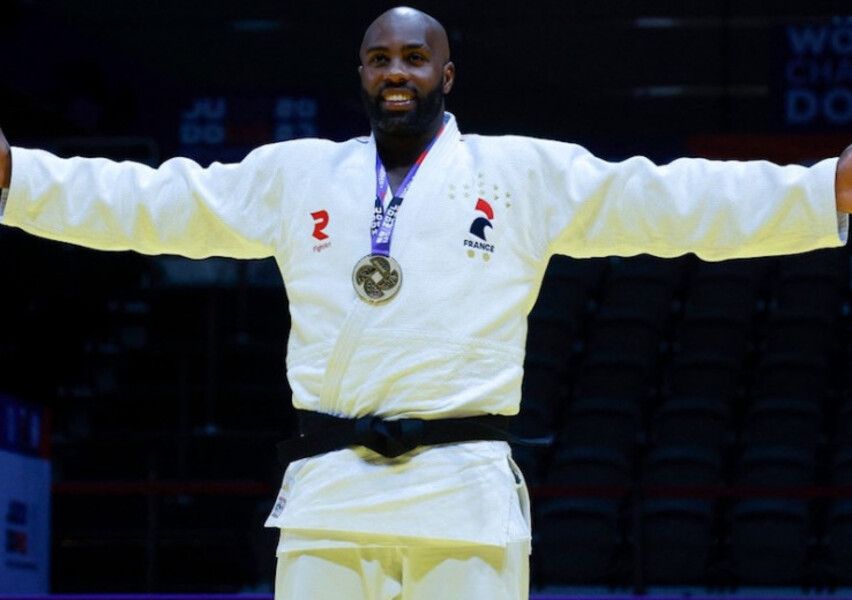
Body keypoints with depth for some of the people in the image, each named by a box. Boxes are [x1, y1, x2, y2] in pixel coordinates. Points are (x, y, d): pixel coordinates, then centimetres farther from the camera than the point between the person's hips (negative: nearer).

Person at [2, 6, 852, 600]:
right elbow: (148, 202, 16)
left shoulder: (527, 175, 8)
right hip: (328, 495, 2)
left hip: (465, 494, -2)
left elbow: (679, 202, 3)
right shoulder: (295, 174, 15)